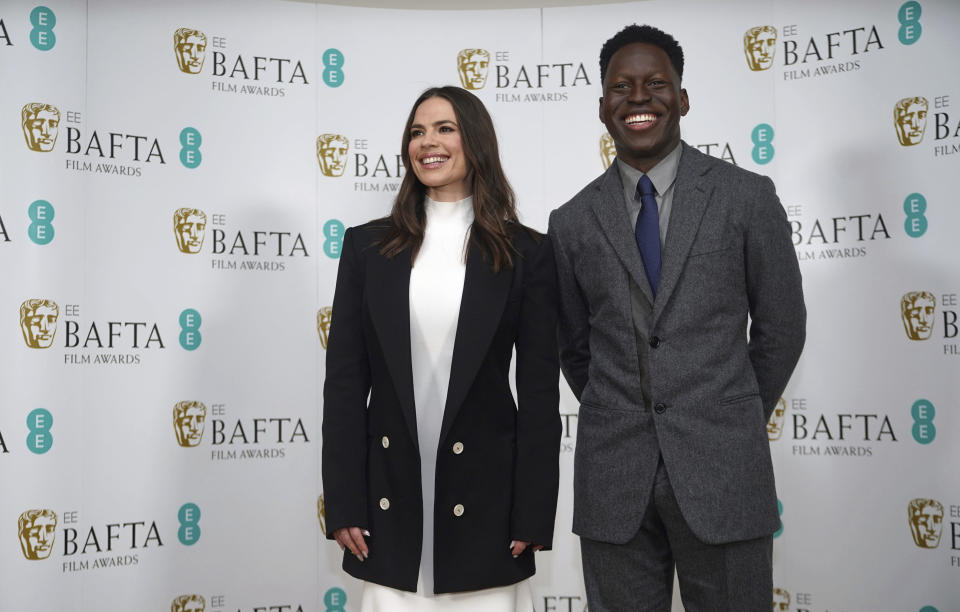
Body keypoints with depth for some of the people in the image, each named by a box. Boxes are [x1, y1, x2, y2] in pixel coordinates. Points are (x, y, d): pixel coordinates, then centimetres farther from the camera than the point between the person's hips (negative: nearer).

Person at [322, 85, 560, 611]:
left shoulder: (526, 253, 1)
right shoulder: (368, 246, 5)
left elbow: (540, 388, 0)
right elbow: (344, 379, 3)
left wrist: (533, 516, -4)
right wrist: (343, 505, -1)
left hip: (483, 496, -1)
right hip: (389, 491, 1)